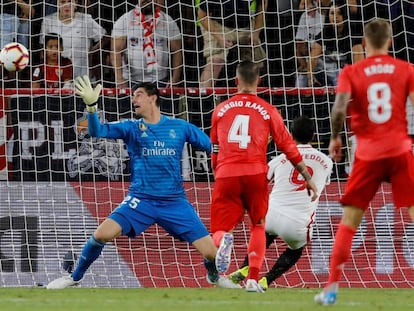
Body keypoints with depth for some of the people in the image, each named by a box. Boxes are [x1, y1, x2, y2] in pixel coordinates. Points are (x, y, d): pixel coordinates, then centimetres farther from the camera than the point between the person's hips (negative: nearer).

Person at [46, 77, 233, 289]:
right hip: (140, 201, 0)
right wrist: (91, 105, -28)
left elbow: (214, 148, 12)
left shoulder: (180, 127, 4)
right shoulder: (131, 128, 4)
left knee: (212, 253, -7)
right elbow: (97, 131, -11)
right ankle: (75, 277, 3)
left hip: (175, 202, 0)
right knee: (102, 234, -21)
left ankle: (215, 276, 30)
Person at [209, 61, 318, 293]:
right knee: (258, 226, 20)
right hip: (255, 173, 0)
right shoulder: (267, 111, 8)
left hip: (226, 176, 0)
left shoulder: (221, 110, 13)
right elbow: (288, 147, 8)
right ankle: (253, 278, 6)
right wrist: (308, 178, 13)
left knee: (219, 230, 7)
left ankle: (224, 240, -31)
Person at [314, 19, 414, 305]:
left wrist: (335, 138, 5)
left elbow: (339, 109, -11)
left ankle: (332, 288, 2)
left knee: (349, 219, 6)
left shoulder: (351, 73, 2)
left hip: (367, 153, 0)